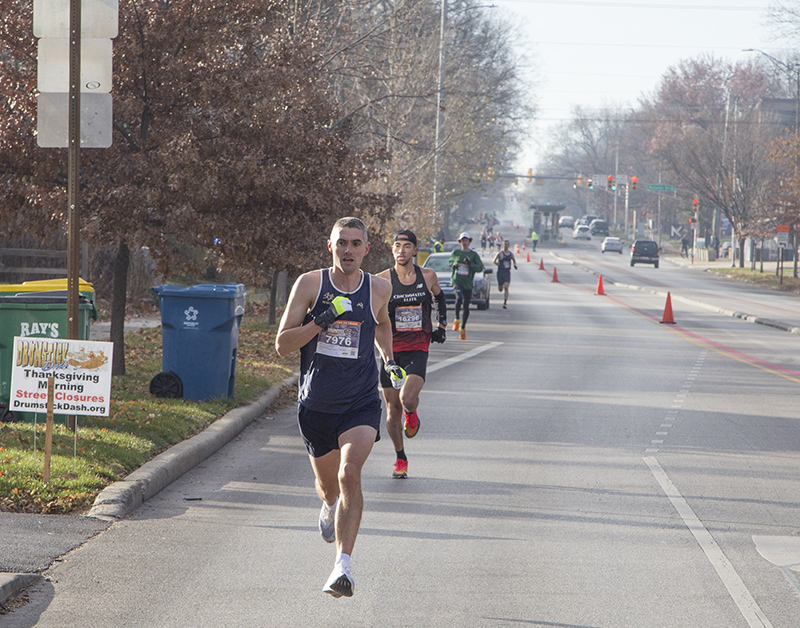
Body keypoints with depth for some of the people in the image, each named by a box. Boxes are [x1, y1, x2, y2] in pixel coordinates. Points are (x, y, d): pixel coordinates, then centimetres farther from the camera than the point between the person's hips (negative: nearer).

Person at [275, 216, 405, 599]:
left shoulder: (379, 288, 2)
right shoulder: (310, 284, -5)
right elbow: (282, 345, -8)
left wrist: (388, 357, 14)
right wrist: (321, 321, -20)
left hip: (361, 402, -1)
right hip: (316, 405, 1)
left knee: (350, 474, -24)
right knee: (328, 485, 18)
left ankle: (342, 566, -26)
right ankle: (331, 506, 57)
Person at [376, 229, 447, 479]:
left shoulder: (427, 276, 2)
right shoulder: (382, 280, -5)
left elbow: (439, 297, 24)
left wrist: (441, 326, 15)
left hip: (417, 348, 0)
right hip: (391, 349, 0)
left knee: (408, 397, -23)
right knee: (393, 408, 4)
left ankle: (411, 414, 15)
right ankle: (400, 458, 23)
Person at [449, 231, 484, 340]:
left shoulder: (474, 255, 4)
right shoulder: (456, 253, 9)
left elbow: (480, 267, -2)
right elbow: (451, 261, 28)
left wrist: (470, 264, -19)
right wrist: (453, 265, 5)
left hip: (468, 282, 1)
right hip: (457, 281, -1)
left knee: (466, 305, 4)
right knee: (459, 298, -29)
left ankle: (463, 328, 17)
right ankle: (457, 319, -7)